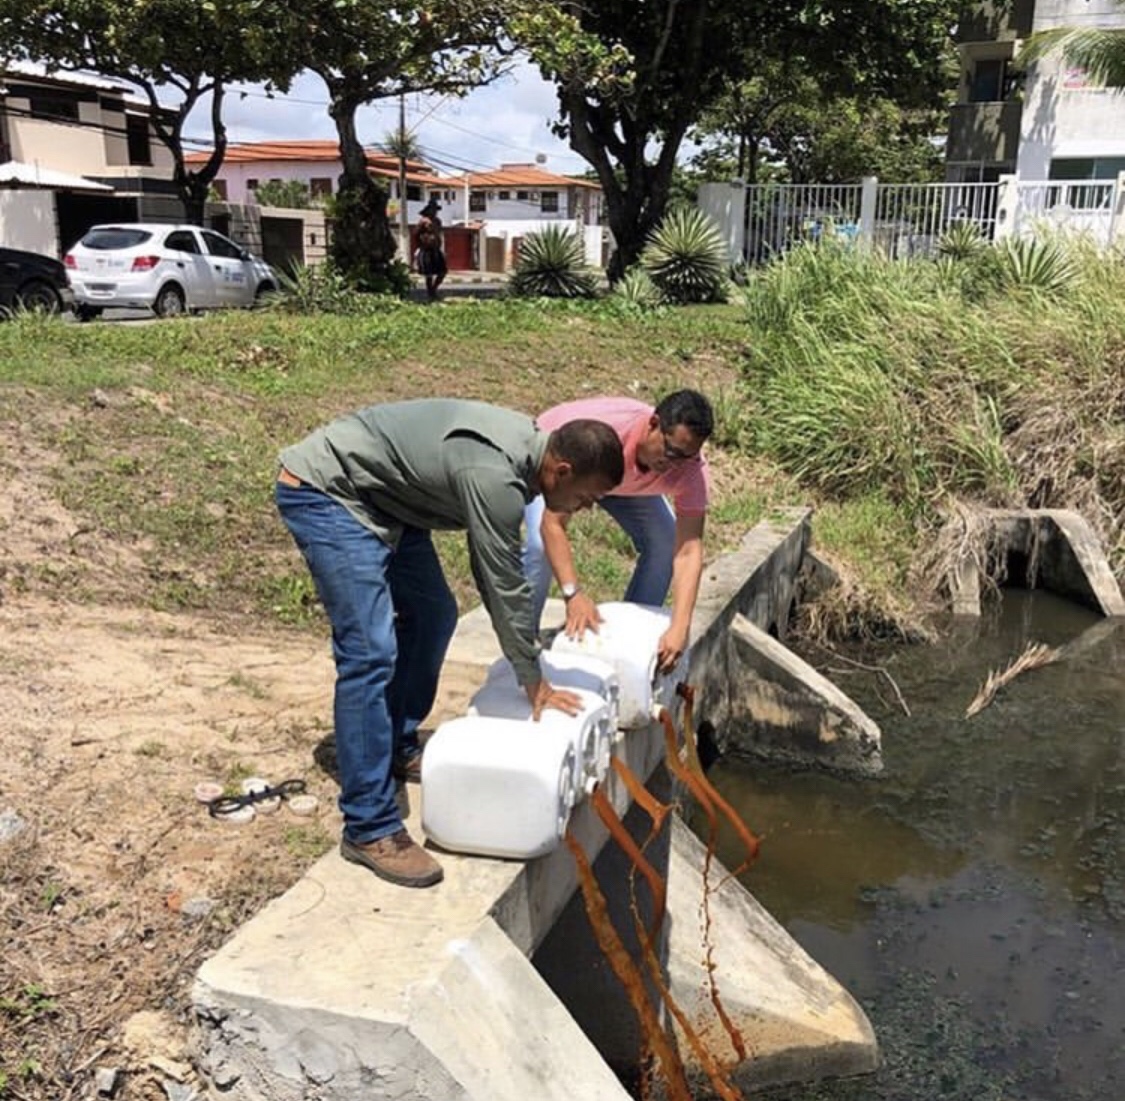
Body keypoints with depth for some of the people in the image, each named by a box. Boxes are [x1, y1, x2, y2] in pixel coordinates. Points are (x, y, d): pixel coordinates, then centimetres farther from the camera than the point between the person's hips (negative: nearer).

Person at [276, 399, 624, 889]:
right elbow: (506, 585, -20)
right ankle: (369, 829, -11)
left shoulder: (524, 443, 0)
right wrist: (534, 684, -7)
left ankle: (399, 749, 32)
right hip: (325, 490, -11)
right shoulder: (494, 476, -29)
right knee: (370, 652, -17)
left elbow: (493, 570, 11)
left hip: (378, 495, 11)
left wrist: (524, 645, 13)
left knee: (433, 615, 16)